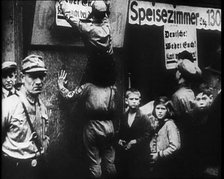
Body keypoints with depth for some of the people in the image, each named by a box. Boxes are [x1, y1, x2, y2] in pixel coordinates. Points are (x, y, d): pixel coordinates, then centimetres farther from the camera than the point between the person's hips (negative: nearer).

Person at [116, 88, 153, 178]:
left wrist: (134, 142, -16)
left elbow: (147, 136, -8)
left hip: (139, 156, -4)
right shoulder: (123, 117, 11)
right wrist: (119, 140, -1)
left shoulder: (144, 118, -3)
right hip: (123, 155, 4)